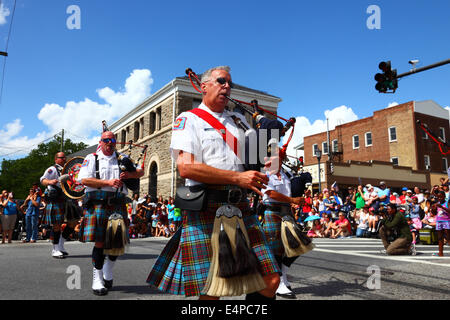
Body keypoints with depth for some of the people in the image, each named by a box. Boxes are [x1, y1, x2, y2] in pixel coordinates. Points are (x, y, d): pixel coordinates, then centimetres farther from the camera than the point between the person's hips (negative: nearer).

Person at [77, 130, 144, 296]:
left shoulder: (122, 159, 18)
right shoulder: (91, 158, 8)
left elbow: (141, 171, 16)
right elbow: (84, 180, -4)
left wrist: (129, 174, -6)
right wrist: (107, 182, -13)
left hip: (118, 206, 3)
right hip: (98, 204, -3)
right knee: (99, 242, -5)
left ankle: (108, 270, 31)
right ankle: (97, 279, 7)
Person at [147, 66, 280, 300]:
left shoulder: (239, 120, 21)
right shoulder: (189, 119, 4)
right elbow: (185, 167, -12)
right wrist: (238, 177, -15)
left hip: (241, 208, 6)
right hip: (206, 210, -5)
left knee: (271, 281, 1)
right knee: (210, 292, -2)